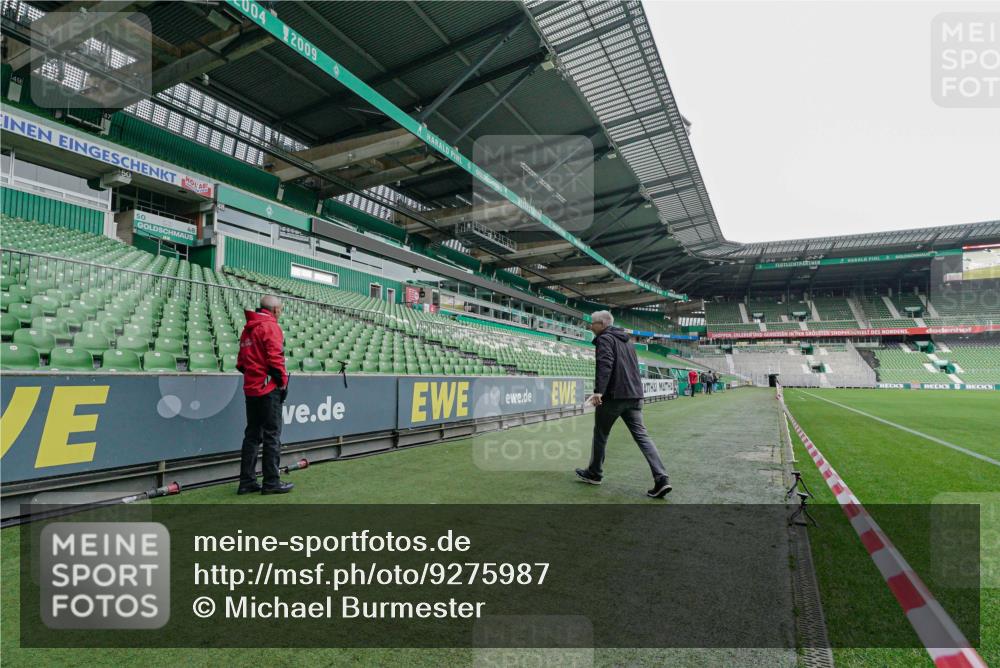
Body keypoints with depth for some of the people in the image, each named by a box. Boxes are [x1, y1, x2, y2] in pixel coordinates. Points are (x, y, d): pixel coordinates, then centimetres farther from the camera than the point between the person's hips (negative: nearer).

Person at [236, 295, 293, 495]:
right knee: (272, 436, -2)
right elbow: (275, 358, -17)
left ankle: (247, 482, 17)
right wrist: (283, 382, -9)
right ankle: (271, 482, 2)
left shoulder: (248, 328, 16)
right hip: (268, 388, -8)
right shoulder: (270, 326, -10)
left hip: (251, 388, 8)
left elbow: (241, 362, 18)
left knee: (252, 435, 13)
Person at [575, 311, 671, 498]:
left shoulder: (604, 339, -6)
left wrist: (598, 391, -30)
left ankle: (594, 474, 24)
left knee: (600, 434, 10)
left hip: (613, 395, -7)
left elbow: (605, 364, -22)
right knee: (641, 435, 4)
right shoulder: (626, 341, 22)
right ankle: (661, 478, -6)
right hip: (634, 395, 7)